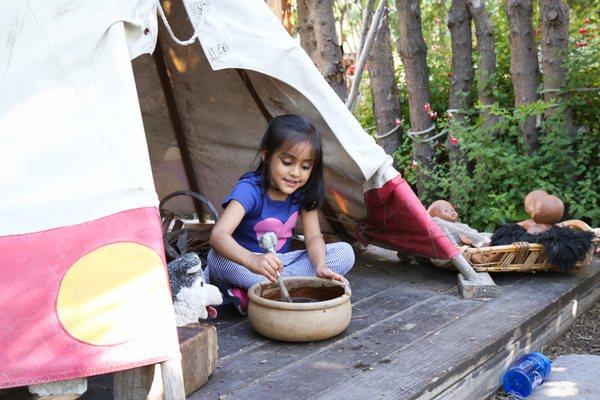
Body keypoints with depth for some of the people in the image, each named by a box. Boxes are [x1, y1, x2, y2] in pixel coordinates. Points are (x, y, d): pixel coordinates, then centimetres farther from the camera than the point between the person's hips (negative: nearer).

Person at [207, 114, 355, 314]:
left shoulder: (304, 192, -6)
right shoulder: (249, 190, -24)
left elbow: (313, 237, -8)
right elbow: (218, 235, -39)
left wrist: (320, 266, -32)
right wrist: (252, 261, -59)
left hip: (281, 262, 5)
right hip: (246, 263, -5)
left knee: (345, 252, -13)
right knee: (217, 257, -36)